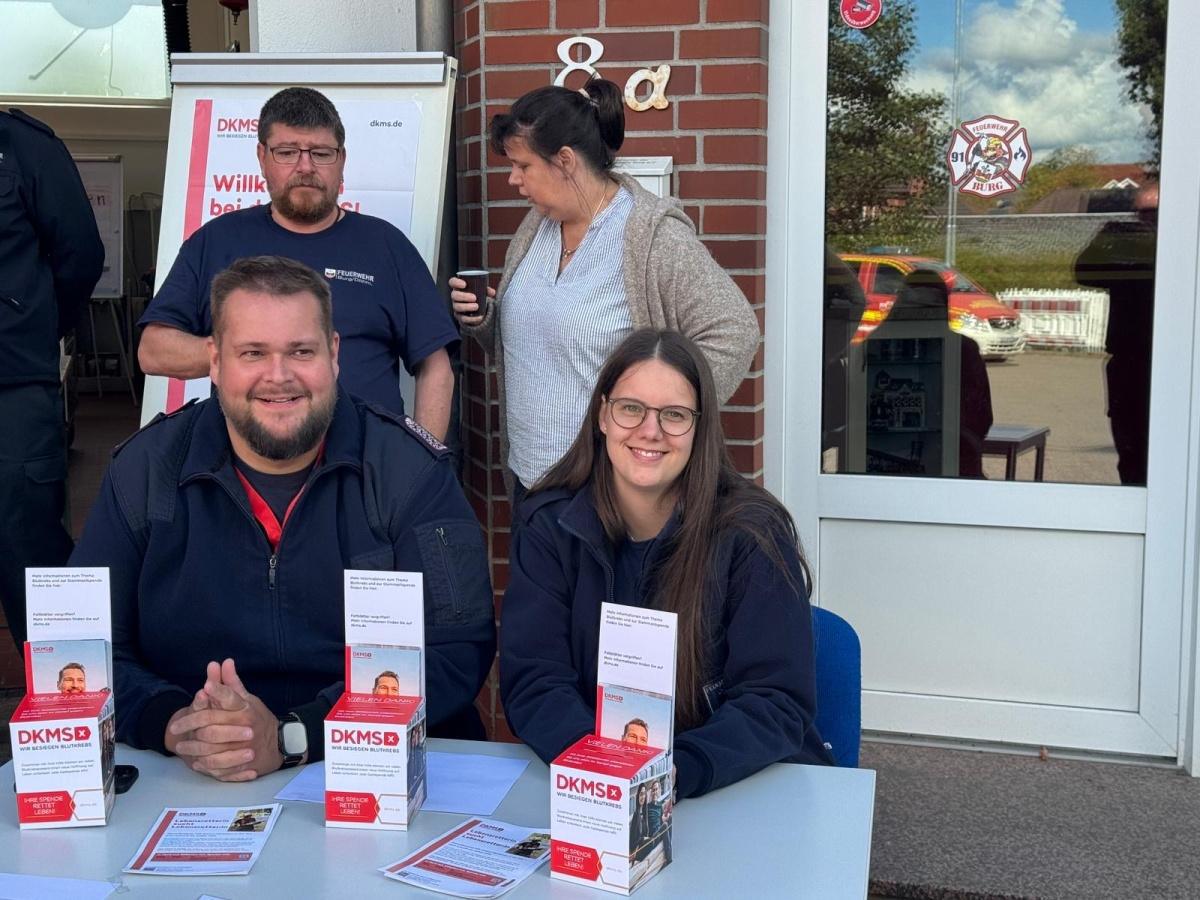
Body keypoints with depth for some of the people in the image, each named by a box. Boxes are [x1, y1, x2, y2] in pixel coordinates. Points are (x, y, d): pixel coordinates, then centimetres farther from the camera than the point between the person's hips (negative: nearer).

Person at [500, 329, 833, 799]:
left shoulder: (752, 532, -6)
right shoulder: (550, 525, 0)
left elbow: (775, 703, -11)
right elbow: (533, 682, -6)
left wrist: (676, 772, -29)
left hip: (743, 781, 1)